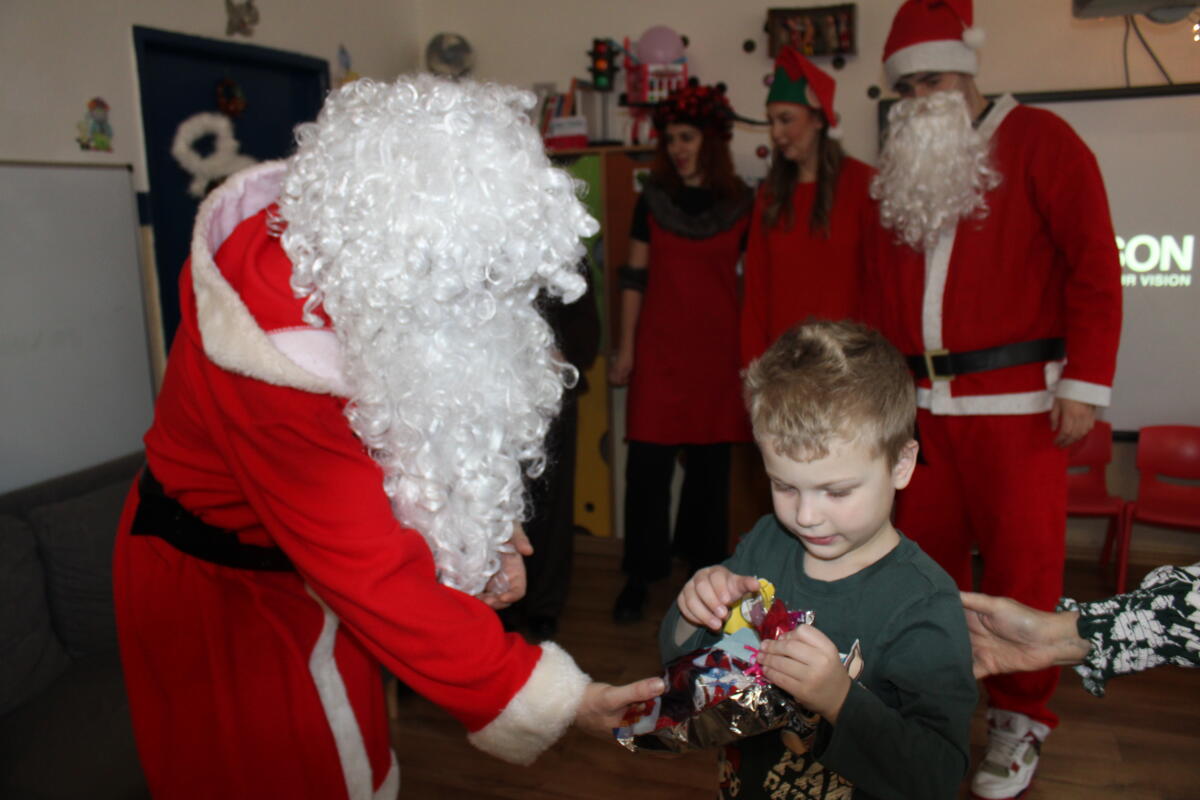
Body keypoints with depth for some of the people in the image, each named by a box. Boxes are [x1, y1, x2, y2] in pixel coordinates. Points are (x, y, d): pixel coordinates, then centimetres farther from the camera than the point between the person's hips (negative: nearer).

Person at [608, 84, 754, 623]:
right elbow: (635, 277, 6)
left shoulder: (741, 204, 4)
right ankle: (639, 576, 8)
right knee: (647, 461, -3)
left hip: (718, 349, 0)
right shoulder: (653, 199, 6)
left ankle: (704, 565, 24)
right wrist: (625, 349, 2)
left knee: (710, 461, 7)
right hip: (659, 349, 0)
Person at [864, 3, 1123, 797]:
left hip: (1017, 402, -4)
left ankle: (1022, 719, 20)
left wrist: (1084, 381, -12)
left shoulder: (1037, 139, 1)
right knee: (926, 552, 8)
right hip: (925, 400, 5)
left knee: (1022, 562, 1)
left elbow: (1094, 263, -6)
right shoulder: (903, 171, 17)